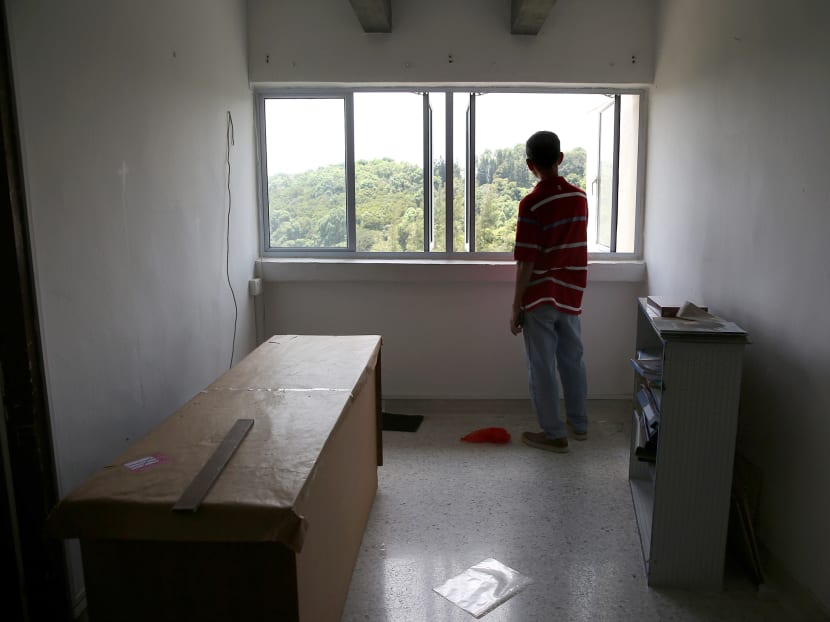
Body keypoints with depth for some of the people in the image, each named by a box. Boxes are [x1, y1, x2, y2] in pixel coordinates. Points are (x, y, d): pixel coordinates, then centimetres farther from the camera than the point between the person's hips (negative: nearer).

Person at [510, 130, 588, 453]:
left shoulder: (531, 204, -18)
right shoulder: (580, 197, 1)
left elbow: (526, 262, -18)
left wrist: (516, 307, -11)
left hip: (540, 298, -6)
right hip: (571, 296, 6)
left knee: (542, 368, 5)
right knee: (573, 360, 18)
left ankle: (554, 434, 13)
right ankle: (579, 423, 31)